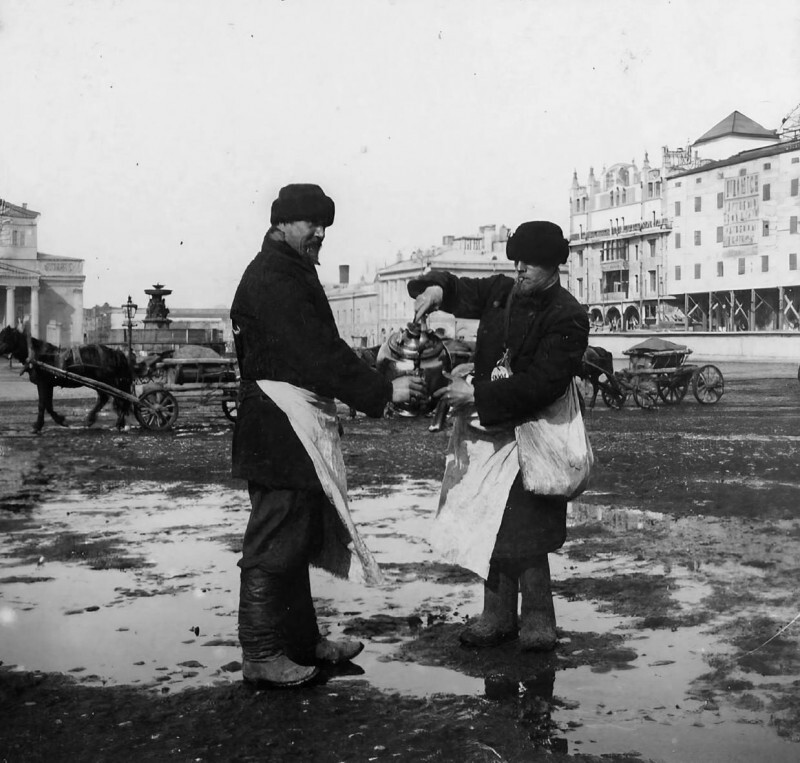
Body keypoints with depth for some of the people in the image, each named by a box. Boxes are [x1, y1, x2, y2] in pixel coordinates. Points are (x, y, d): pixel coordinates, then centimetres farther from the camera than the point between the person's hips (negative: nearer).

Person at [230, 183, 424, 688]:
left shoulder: (293, 273, 20)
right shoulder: (272, 277, -14)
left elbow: (322, 349, 17)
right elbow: (320, 354, -21)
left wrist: (378, 386, 9)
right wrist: (383, 391, -20)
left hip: (303, 428, 11)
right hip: (281, 431, -11)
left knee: (301, 536, 17)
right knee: (275, 542, -4)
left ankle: (303, 640, 28)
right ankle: (261, 655, 4)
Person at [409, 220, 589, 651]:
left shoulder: (568, 317, -11)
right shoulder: (499, 293, 9)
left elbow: (542, 383, -19)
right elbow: (462, 293, 25)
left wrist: (477, 396, -19)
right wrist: (436, 289, 0)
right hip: (489, 429, 6)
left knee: (526, 537, -6)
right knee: (495, 530, 9)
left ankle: (537, 620, 9)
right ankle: (498, 616, 18)